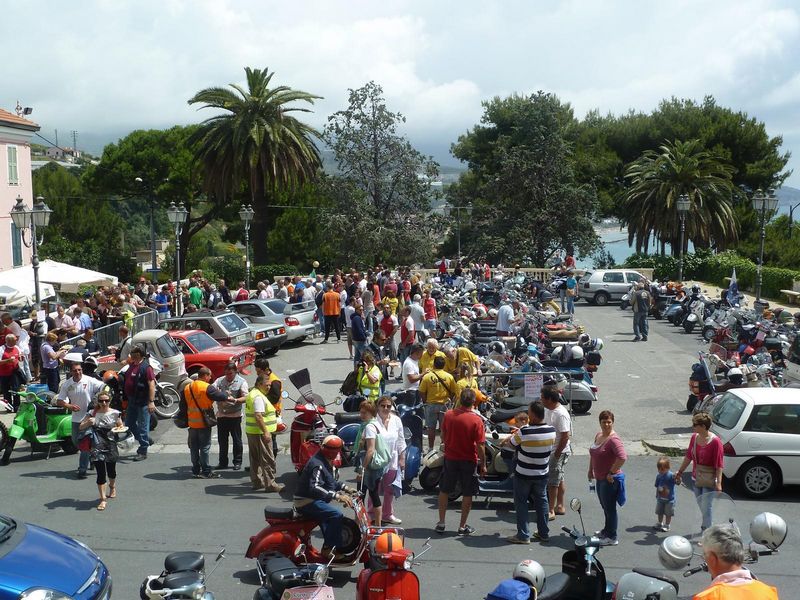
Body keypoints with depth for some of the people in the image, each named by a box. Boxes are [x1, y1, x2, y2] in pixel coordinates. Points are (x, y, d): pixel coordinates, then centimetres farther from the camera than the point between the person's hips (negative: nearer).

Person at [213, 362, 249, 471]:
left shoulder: (241, 382, -5)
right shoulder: (220, 380, 5)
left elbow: (245, 398, -13)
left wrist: (235, 400, -29)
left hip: (235, 415, -3)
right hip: (221, 415, 4)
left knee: (236, 440, 5)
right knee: (222, 440, 11)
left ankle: (237, 462, 17)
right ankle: (223, 462, 23)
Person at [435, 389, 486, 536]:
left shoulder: (448, 415, -8)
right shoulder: (476, 420, -18)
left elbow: (443, 436, 5)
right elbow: (480, 446, -15)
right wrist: (483, 464, -4)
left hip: (450, 458, 3)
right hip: (469, 461, -3)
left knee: (444, 491, 16)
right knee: (467, 494, 10)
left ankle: (441, 523, 21)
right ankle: (462, 527, 16)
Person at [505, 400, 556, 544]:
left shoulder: (524, 432, -26)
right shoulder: (552, 431, -10)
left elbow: (512, 442, -9)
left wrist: (508, 439, 17)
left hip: (523, 474, -5)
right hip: (542, 474, 5)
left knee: (521, 503, 9)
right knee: (541, 502, 18)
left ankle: (523, 535, 11)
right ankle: (544, 533, 26)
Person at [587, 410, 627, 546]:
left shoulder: (613, 439, -21)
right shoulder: (598, 436, 8)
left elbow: (622, 457, -32)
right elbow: (593, 453, 23)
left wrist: (611, 473, -24)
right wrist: (590, 469, 19)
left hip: (610, 480, -9)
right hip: (600, 478, 9)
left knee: (610, 508, 1)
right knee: (605, 506, 22)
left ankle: (612, 538, 12)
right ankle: (606, 530, 39)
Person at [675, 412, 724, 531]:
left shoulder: (715, 442, -20)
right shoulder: (694, 437, -1)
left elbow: (719, 465, -19)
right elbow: (688, 456, 11)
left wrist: (718, 483, -23)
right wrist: (680, 472, 16)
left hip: (709, 480, -7)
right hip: (696, 478, 7)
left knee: (706, 507, -1)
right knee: (701, 506, 19)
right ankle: (706, 526, 39)